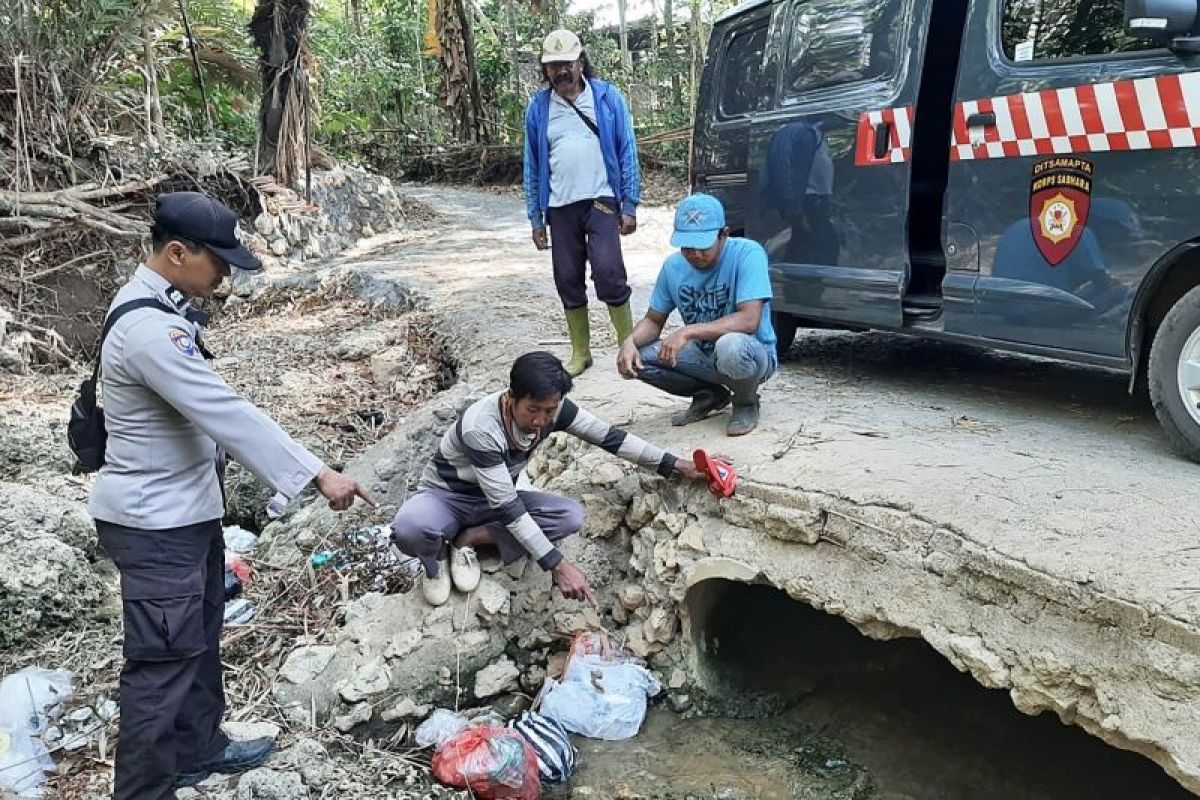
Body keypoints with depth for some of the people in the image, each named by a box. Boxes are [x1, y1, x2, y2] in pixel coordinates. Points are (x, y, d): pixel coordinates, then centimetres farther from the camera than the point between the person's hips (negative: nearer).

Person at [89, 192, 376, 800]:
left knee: (200, 639, 23)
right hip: (156, 523, -10)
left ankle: (198, 748, 40)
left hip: (187, 508, 10)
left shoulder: (159, 306, 6)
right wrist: (317, 474, -30)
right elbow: (227, 413, -31)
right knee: (163, 659, 0)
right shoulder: (149, 328, -27)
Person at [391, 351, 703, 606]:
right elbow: (507, 508, -35)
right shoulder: (480, 428, -36)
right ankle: (434, 562, -4)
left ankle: (469, 538, -7)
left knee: (571, 516, -22)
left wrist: (672, 464, -10)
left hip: (496, 498, 6)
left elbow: (607, 436, -8)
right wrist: (557, 565, -38)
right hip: (446, 497, -6)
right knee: (410, 529, -41)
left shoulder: (551, 408, -18)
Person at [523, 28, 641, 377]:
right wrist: (536, 218, 8)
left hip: (601, 201, -3)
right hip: (560, 208, 3)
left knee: (608, 272, -17)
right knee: (568, 281, 6)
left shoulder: (608, 97, -1)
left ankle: (628, 344, -1)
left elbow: (627, 152, 0)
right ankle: (580, 353, 18)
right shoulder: (538, 108, 6)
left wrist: (630, 206, -5)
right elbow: (532, 166, 10)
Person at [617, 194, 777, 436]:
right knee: (638, 356, -15)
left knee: (730, 345, -40)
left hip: (754, 354, -5)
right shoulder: (674, 266, -4)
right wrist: (630, 342, -18)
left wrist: (688, 332, -38)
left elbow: (749, 320, -31)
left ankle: (746, 403, -4)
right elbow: (654, 320, 5)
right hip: (704, 355, 5)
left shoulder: (747, 253, -20)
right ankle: (710, 396, 7)